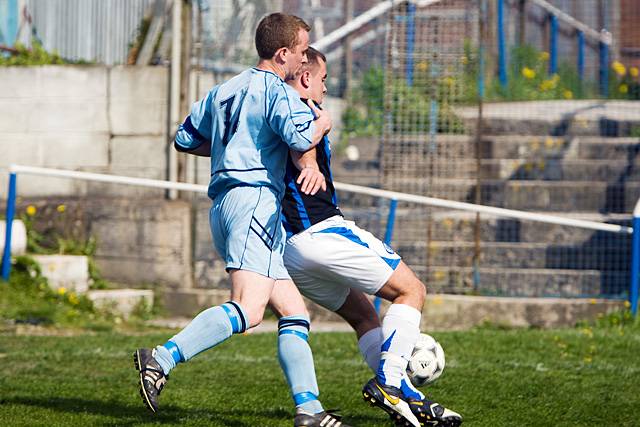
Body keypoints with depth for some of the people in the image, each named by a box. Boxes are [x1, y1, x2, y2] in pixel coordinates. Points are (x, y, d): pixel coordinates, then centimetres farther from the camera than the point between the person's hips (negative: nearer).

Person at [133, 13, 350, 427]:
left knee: (294, 312, 8)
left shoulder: (224, 90, 22)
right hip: (255, 199, -10)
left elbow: (185, 139, 28)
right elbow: (301, 136, -21)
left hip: (224, 203, 10)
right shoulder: (279, 92, -3)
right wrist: (322, 123, 0)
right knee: (249, 310, -23)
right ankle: (161, 360, -30)